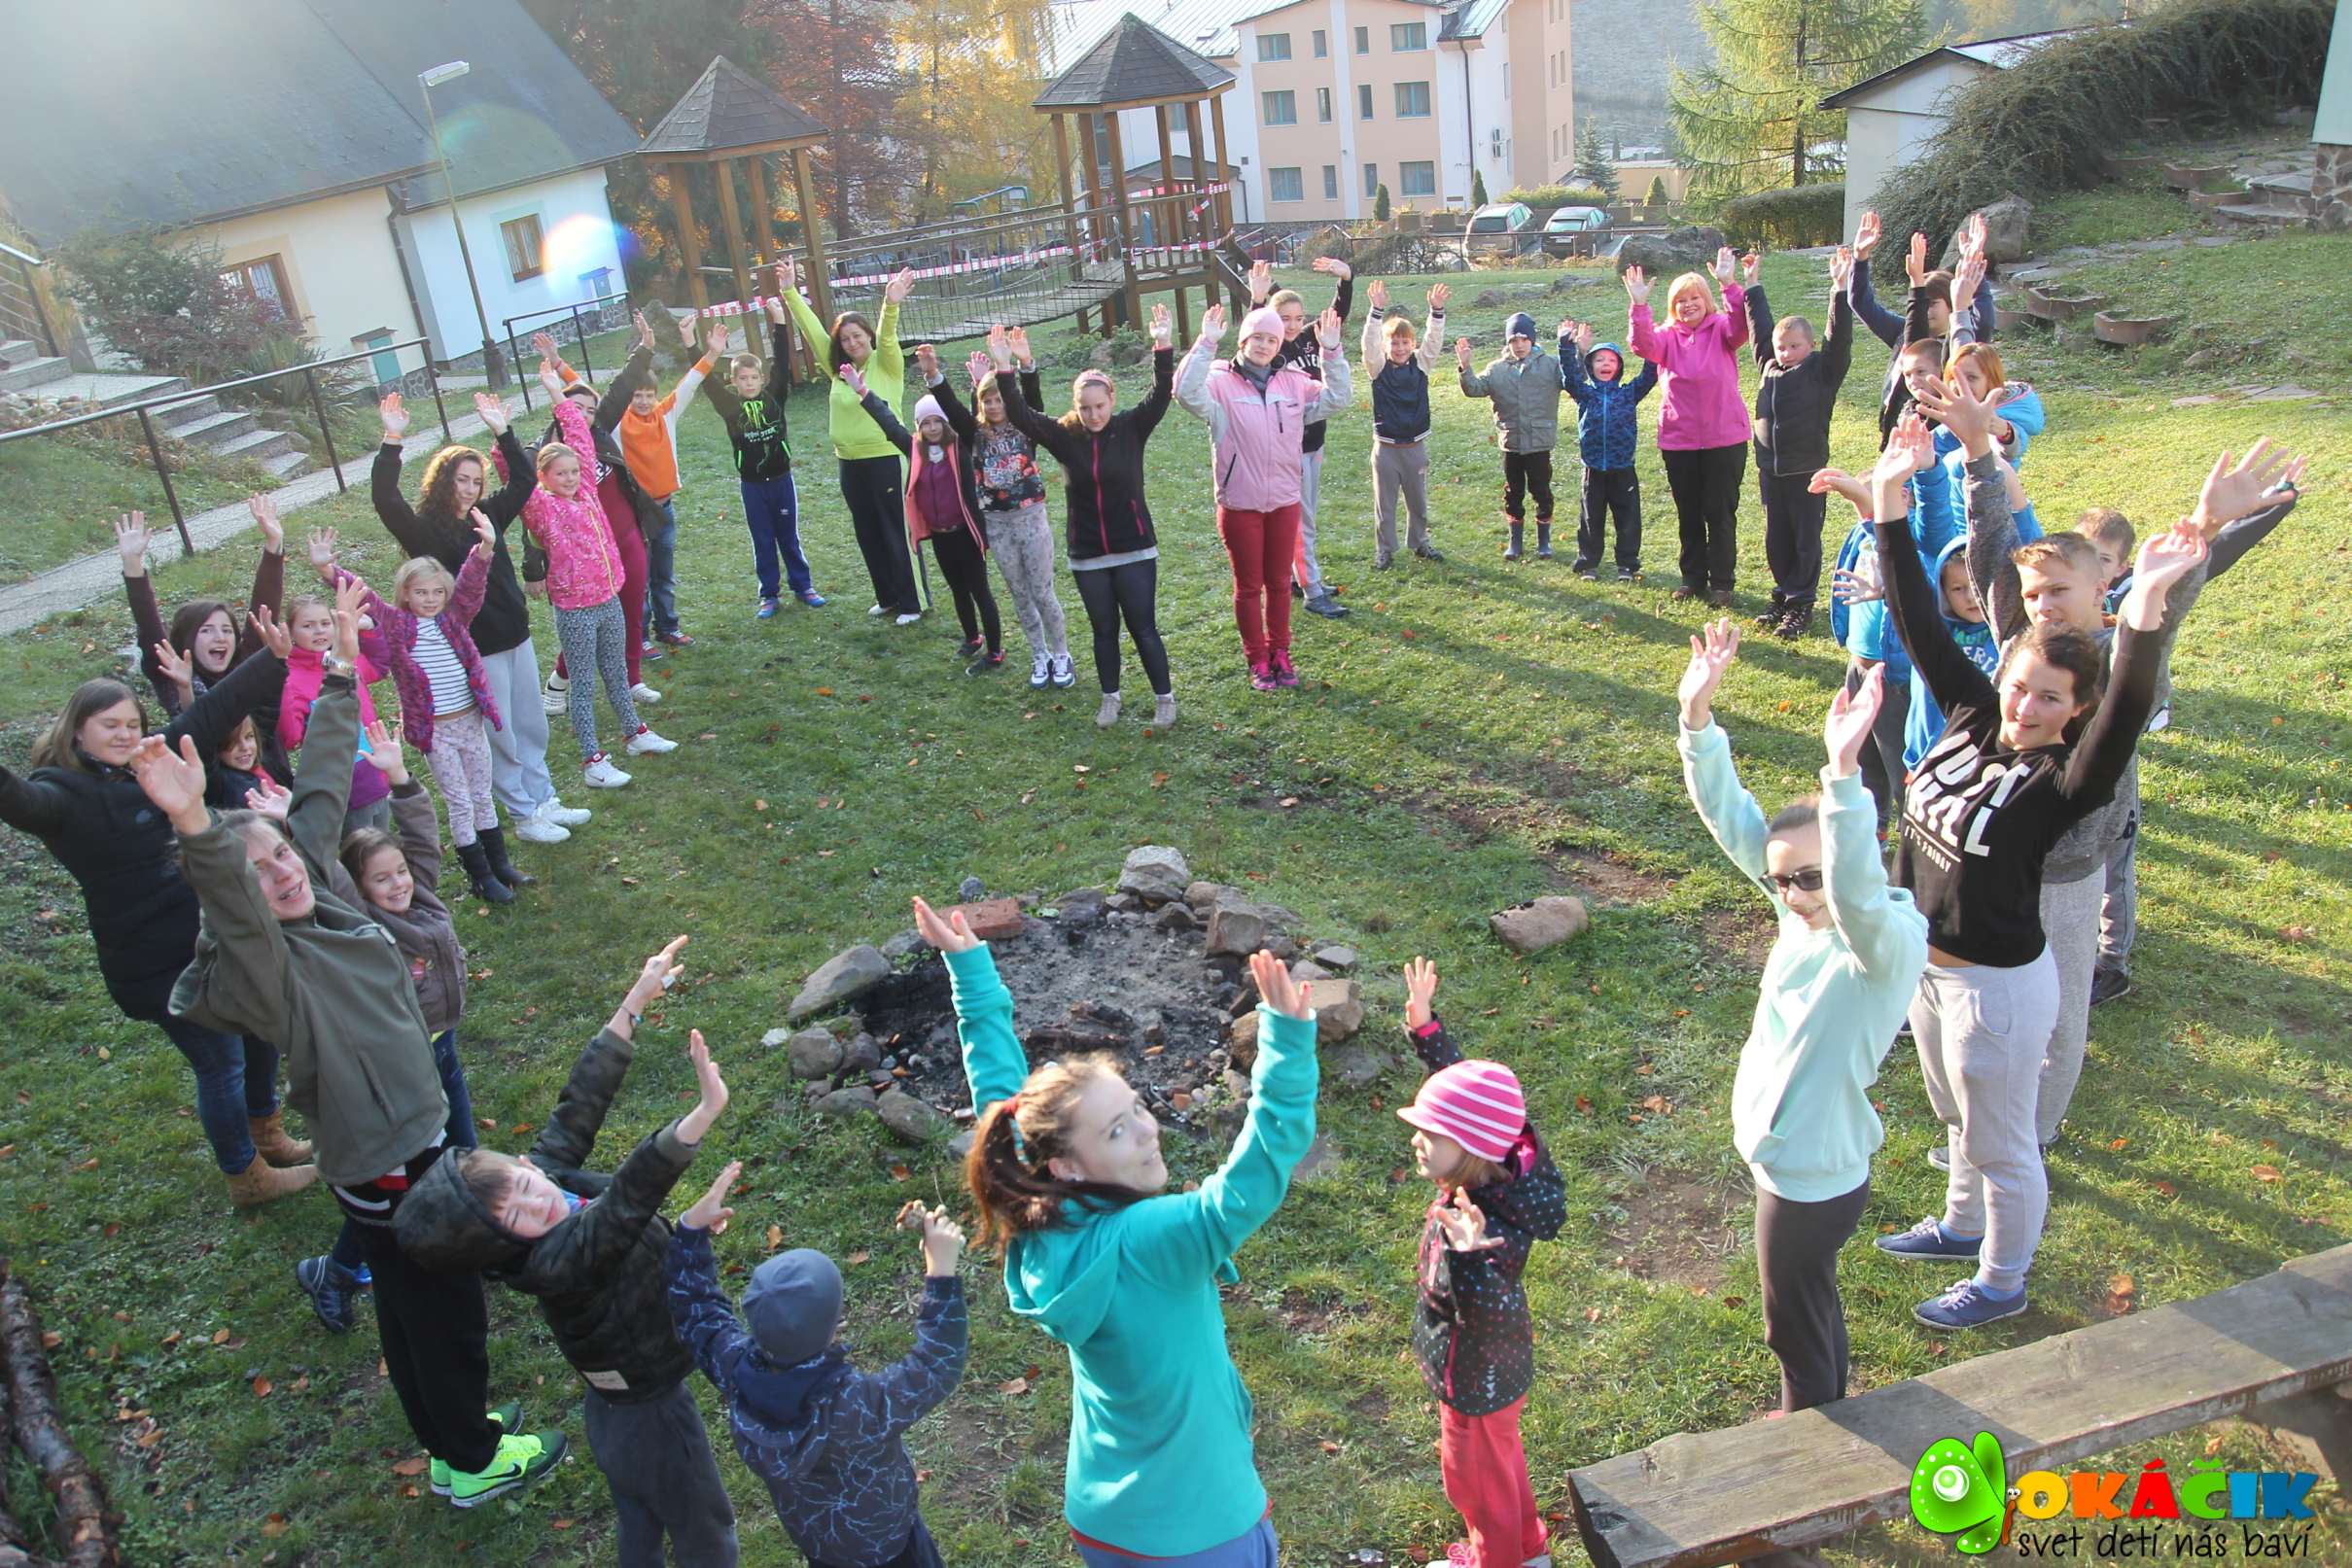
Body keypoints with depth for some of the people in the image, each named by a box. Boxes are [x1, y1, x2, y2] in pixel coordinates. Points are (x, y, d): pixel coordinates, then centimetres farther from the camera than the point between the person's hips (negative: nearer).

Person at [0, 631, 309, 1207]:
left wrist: (273, 658, 3)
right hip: (155, 965, -7)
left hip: (217, 936, 7)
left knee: (261, 1032, 21)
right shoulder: (63, 792, -15)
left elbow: (214, 711, 6)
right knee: (220, 1062, 5)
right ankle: (246, 1177, 26)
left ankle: (265, 1133, 45)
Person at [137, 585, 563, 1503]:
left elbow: (324, 783, 2)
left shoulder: (321, 886, -3)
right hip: (386, 1168, -8)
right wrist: (195, 828, -66)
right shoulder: (262, 967, -25)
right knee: (446, 1314, 10)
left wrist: (344, 664, 7)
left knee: (413, 1306, 27)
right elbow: (231, 913, -47)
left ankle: (448, 1426, 48)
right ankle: (470, 1464, 31)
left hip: (412, 1142, 8)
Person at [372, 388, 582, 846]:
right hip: (475, 649, -7)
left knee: (532, 727, 18)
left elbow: (524, 480, 10)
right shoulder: (424, 529, -12)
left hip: (516, 636, 7)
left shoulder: (487, 514, 5)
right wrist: (392, 442, -34)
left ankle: (544, 801, 33)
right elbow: (385, 499, -28)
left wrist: (501, 433, 0)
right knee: (500, 737, 6)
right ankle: (524, 816, 18)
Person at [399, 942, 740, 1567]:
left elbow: (582, 1099, -10)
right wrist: (706, 1110, -73)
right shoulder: (557, 1263, -41)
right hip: (651, 1419, -8)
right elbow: (630, 1199, -58)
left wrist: (638, 998, -10)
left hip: (615, 1406, 8)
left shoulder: (546, 1167, -18)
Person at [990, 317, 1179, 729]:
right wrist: (1004, 371, -24)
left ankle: (1164, 697, 18)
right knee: (1104, 630, 14)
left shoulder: (1131, 428, -6)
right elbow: (1020, 416, -11)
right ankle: (1110, 698, 28)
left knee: (1144, 629, 3)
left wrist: (1163, 349, -33)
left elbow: (1161, 395, -18)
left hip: (1135, 551, -2)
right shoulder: (1064, 436, -2)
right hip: (1086, 557, 2)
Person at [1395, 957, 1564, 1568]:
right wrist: (1424, 1025, -5)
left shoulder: (1496, 1226, -42)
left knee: (1477, 1473, 22)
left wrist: (1468, 1253, -66)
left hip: (1477, 1380, -8)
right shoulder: (1492, 1170, -18)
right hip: (1492, 1367, 8)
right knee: (1500, 1458, 32)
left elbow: (1492, 1313, -50)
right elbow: (1457, 1077, -4)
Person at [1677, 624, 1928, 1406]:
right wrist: (1698, 716, -22)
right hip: (1779, 1154, 8)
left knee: (1796, 1326, 16)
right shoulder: (1803, 910, -7)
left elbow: (1859, 898, -51)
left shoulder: (1888, 942, -28)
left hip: (1813, 1177, -8)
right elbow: (1730, 816, -10)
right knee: (1809, 1308, 29)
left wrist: (1844, 775, -62)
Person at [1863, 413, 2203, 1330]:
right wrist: (1890, 498, -13)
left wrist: (2145, 609, -59)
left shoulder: (2060, 781, -23)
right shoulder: (1972, 719, -7)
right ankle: (1962, 1226, 53)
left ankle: (2002, 1282, 38)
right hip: (1928, 963, 7)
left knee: (2000, 1144, 15)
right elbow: (1920, 627, -8)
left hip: (1997, 985, -7)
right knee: (1959, 1118, 29)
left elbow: (2126, 718, -44)